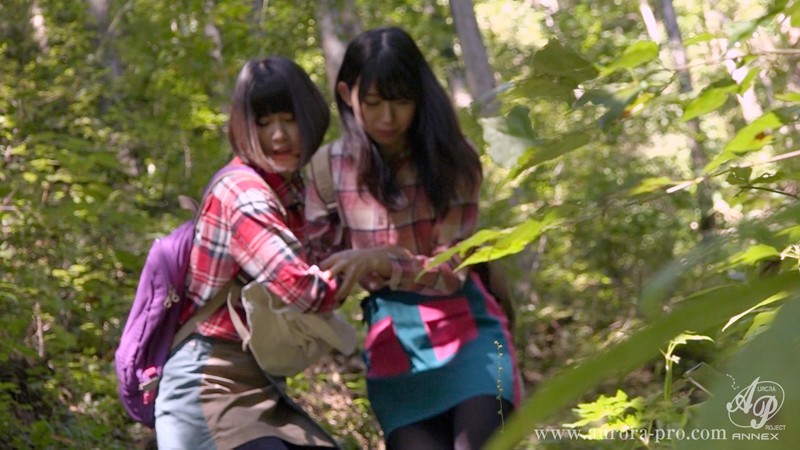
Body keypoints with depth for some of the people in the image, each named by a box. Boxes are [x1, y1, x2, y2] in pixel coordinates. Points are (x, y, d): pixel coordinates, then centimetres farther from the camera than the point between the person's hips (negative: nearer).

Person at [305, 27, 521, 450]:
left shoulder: (449, 157, -5)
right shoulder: (329, 168, 0)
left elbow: (451, 269, -11)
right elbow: (321, 264, 5)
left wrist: (380, 261, -28)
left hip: (464, 332, -1)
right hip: (392, 345, 1)